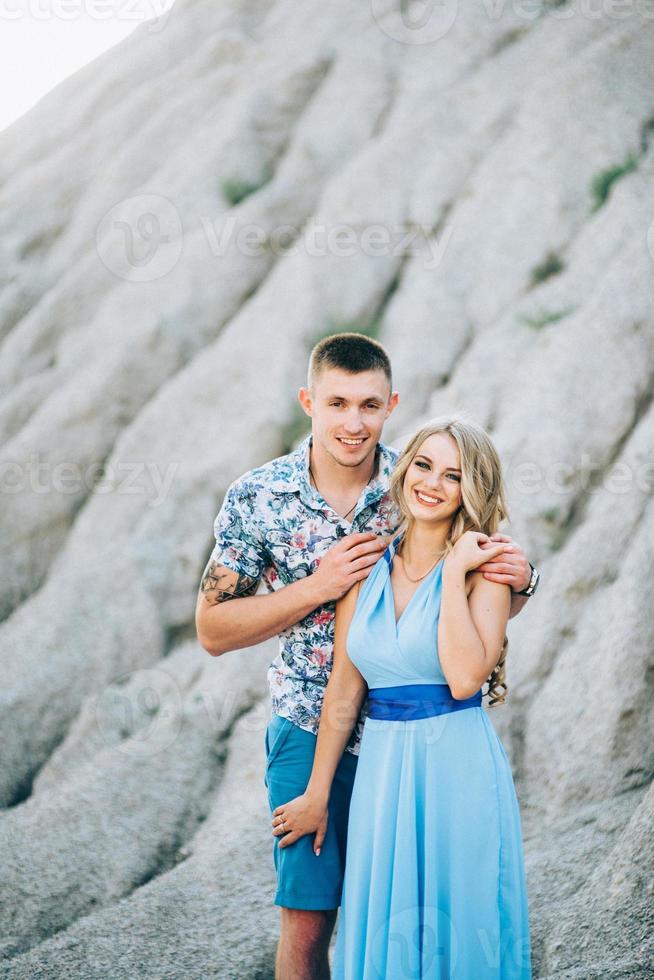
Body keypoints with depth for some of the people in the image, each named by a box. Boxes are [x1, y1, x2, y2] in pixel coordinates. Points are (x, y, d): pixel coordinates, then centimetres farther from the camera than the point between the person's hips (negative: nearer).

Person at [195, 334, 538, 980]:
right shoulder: (257, 498, -8)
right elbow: (213, 630, -6)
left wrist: (519, 582, -20)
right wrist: (317, 588, -18)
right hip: (310, 732, 0)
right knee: (308, 921, 5)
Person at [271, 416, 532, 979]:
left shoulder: (483, 567, -5)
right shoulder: (366, 566, 5)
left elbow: (464, 678, -20)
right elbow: (344, 691, 7)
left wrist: (454, 573, -16)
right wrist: (317, 796, 9)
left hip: (458, 768, -3)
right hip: (382, 768, 4)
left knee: (456, 930, 5)